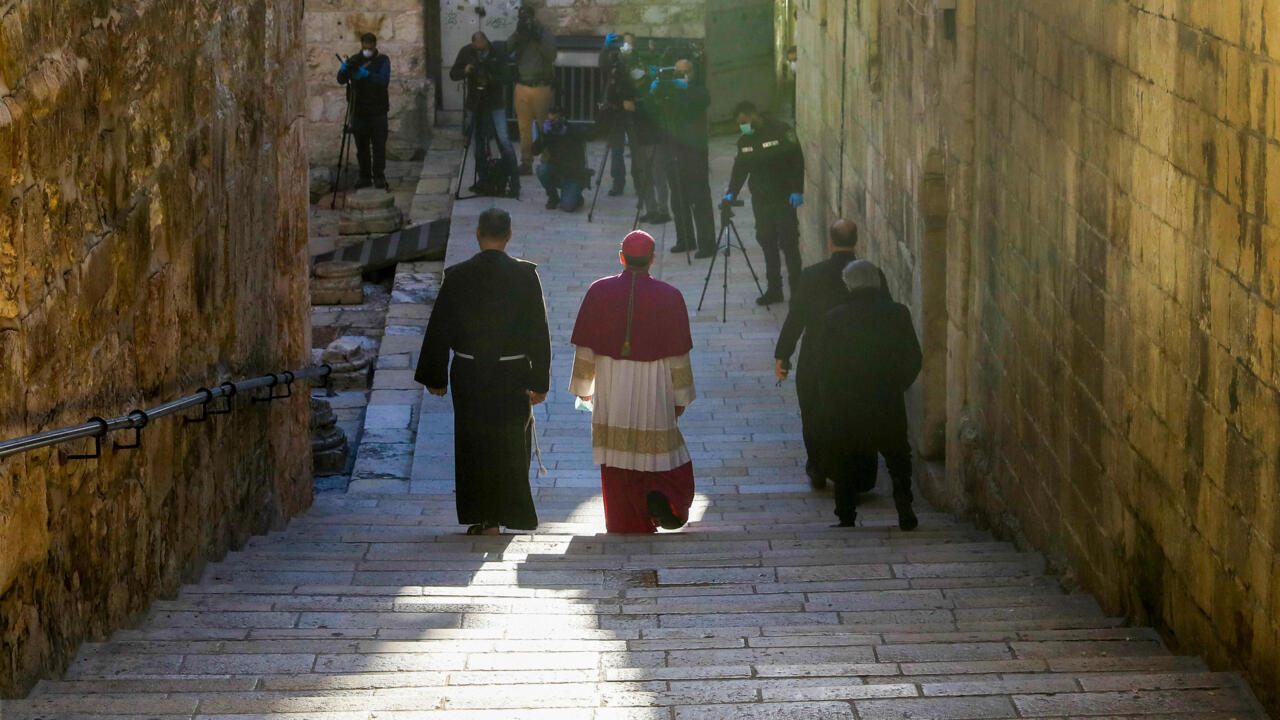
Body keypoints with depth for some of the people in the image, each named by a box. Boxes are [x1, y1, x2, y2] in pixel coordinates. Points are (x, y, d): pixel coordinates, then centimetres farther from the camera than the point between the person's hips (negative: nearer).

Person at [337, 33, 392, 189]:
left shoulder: (383, 60, 0)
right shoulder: (355, 60, 7)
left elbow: (384, 80, -17)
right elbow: (341, 79, -4)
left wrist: (364, 73, -28)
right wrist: (347, 66, -24)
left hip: (377, 110, -2)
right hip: (359, 110, 2)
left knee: (378, 145, -3)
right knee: (361, 146, 4)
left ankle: (379, 177, 2)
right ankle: (365, 176, 12)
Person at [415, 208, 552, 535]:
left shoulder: (457, 276, -7)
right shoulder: (526, 275, -8)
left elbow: (439, 330, -1)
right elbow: (539, 332, -8)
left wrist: (435, 377, 8)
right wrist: (539, 382, -4)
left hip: (469, 375, 0)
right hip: (513, 374, 0)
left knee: (474, 444, 11)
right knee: (510, 444, 15)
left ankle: (484, 519, 10)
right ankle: (508, 513, 20)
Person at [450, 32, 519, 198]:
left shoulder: (496, 54, -10)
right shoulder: (465, 52, -2)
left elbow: (504, 79, -11)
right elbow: (453, 74, 1)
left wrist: (490, 79, -30)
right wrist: (465, 71, -19)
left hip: (495, 104, -3)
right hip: (475, 104, 3)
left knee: (503, 140, -12)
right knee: (479, 144, 7)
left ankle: (514, 182, -12)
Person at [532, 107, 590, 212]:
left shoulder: (574, 133, -12)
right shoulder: (549, 132, -2)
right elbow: (535, 151, -12)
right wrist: (543, 134, -28)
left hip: (574, 175, -4)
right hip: (557, 173, 4)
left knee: (567, 206, -24)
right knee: (541, 169, -29)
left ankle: (576, 198, 14)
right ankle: (553, 198, -3)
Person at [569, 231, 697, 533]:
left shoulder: (599, 292, -6)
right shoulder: (669, 297, -9)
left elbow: (584, 347, -1)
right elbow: (678, 355, -6)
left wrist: (584, 388, 12)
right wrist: (680, 397, 5)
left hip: (610, 387, 1)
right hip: (654, 389, -1)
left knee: (618, 454, 11)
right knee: (660, 447, 16)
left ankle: (626, 521, 12)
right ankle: (662, 496, -9)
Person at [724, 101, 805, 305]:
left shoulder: (779, 131, -9)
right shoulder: (744, 141, 10)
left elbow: (797, 160, -9)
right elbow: (740, 168, 11)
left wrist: (797, 191, -14)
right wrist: (732, 193, -3)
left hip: (783, 198, -6)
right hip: (760, 200, 6)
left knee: (788, 243, -6)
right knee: (767, 242, 7)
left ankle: (797, 289, -1)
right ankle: (774, 289, 14)